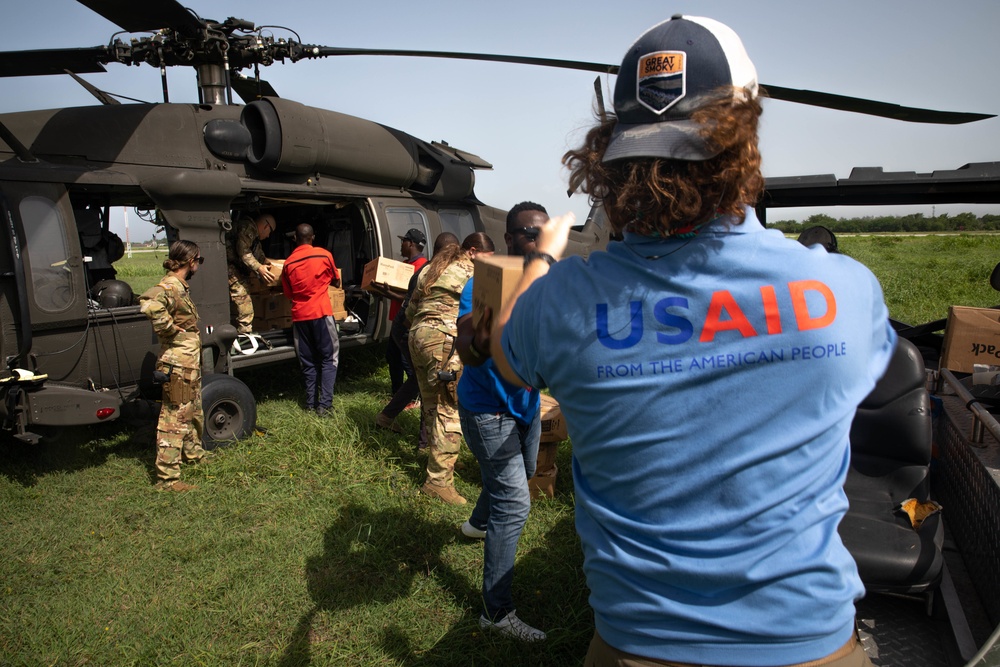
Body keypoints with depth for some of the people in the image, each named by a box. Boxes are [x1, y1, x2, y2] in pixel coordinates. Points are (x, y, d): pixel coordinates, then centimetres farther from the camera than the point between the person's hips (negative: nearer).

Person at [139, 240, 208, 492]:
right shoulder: (169, 287, -19)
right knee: (174, 417, -5)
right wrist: (171, 330, -28)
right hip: (177, 365, -10)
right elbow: (150, 304, -40)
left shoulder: (180, 287, 12)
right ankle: (167, 477, 1)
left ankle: (193, 452, 44)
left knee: (193, 411, 25)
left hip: (191, 364, 10)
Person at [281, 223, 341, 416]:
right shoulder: (324, 255, -2)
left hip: (300, 315, 3)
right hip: (321, 313, -3)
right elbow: (336, 282, 13)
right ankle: (325, 405, -6)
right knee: (329, 359, 3)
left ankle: (311, 404, 15)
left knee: (308, 362, 13)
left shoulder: (288, 263, 4)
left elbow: (288, 292, 14)